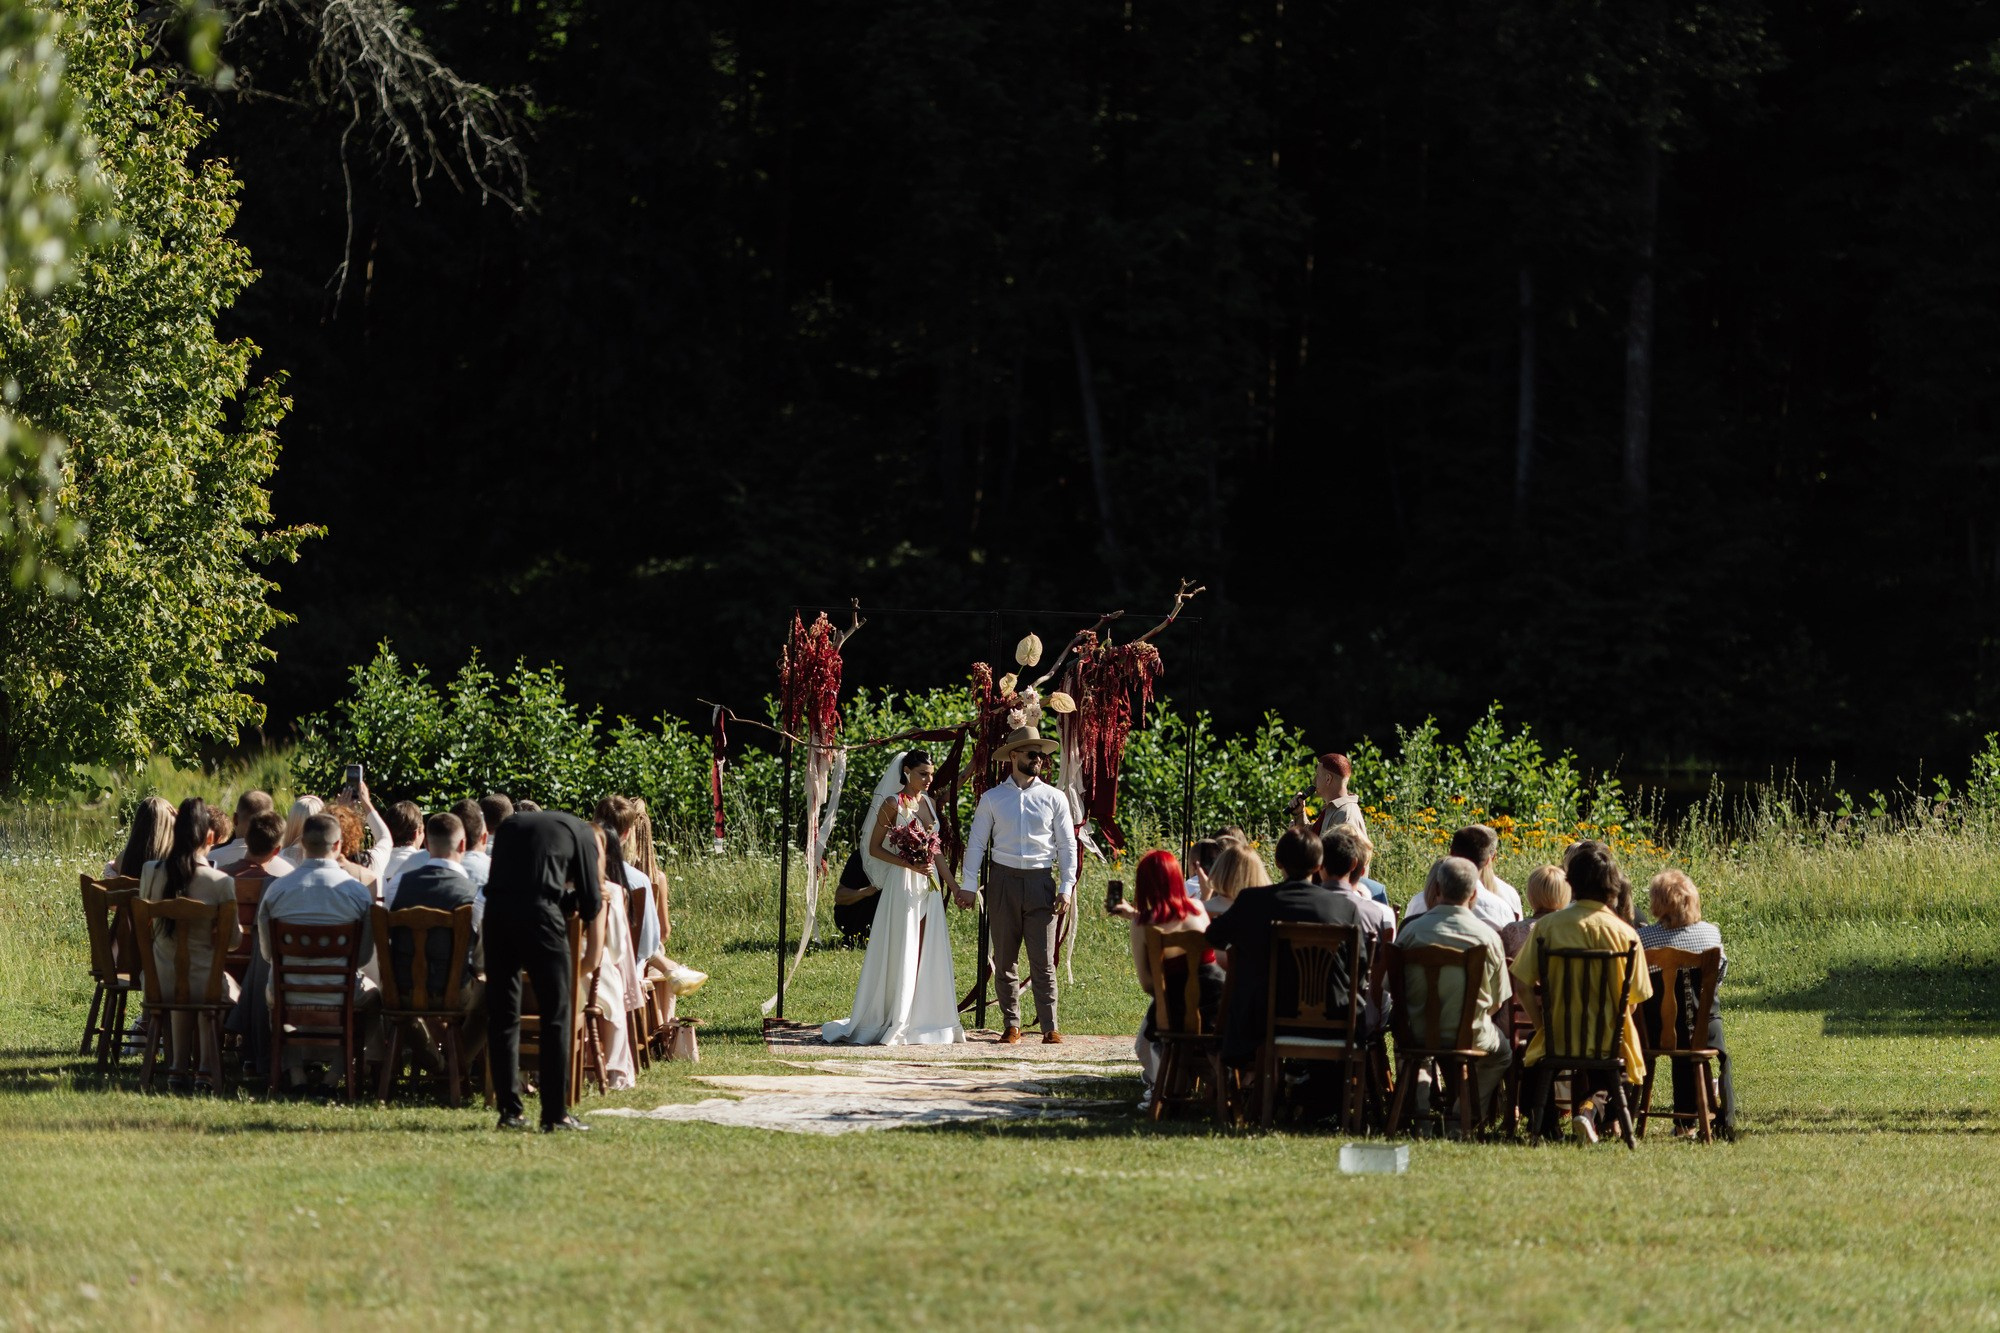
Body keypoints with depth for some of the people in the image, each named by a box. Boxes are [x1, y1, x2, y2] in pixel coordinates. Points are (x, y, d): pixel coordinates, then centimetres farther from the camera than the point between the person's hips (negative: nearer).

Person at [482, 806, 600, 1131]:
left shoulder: (510, 825, 29)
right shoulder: (581, 832, 14)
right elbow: (591, 902, 9)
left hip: (496, 912, 4)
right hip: (540, 916, -4)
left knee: (502, 1015, 11)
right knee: (555, 1016, 3)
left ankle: (509, 1110, 10)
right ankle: (555, 1114, 1)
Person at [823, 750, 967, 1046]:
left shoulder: (929, 802, 12)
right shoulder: (893, 804, -7)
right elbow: (874, 848, -7)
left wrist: (955, 886, 18)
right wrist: (908, 864, -18)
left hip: (928, 885, 6)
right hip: (902, 885, -6)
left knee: (926, 955, 5)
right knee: (900, 955, -4)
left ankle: (922, 1020, 8)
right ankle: (895, 1024, 0)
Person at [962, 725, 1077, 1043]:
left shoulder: (1054, 798, 6)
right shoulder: (992, 799, 6)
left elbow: (1067, 845, 7)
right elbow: (976, 843, 7)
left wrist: (1066, 888, -1)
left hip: (1040, 881, -1)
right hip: (1003, 881, 1)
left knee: (1043, 960, -5)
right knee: (1005, 960, 5)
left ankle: (1050, 1026, -4)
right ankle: (1011, 1025, 11)